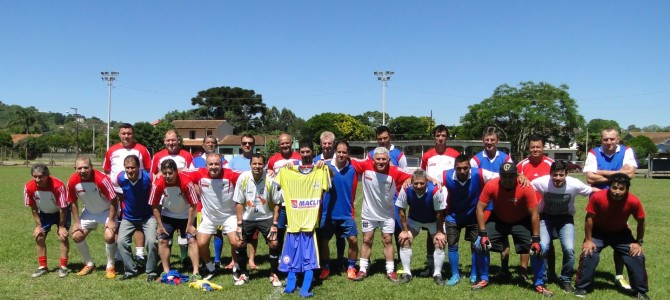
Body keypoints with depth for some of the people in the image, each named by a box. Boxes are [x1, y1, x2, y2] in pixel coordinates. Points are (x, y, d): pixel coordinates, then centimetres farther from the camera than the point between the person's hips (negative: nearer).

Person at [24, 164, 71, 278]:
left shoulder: (58, 185, -37)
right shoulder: (29, 187, -26)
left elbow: (63, 208, -26)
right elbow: (33, 208, -11)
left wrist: (61, 226, -19)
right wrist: (38, 225, -9)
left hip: (61, 211, -4)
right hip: (44, 213, 4)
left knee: (63, 236, -11)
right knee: (39, 237, 0)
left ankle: (63, 266, -1)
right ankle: (42, 266, 13)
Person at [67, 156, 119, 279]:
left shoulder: (101, 179, -32)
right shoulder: (73, 181, -17)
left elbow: (114, 200, -25)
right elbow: (74, 202, -1)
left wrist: (111, 220, -24)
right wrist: (77, 222, -3)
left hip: (107, 211, -5)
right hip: (89, 212, 5)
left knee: (109, 236, -22)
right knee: (76, 236, -1)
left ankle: (110, 266, 1)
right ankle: (89, 264, 22)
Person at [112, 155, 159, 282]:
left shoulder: (148, 177, -22)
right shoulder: (120, 178, -15)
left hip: (147, 216, -3)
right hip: (128, 217, 3)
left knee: (151, 241, -17)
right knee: (121, 241, -11)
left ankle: (151, 272, 3)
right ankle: (130, 271, 8)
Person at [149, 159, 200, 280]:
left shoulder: (186, 182, -30)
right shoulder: (158, 184, -23)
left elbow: (193, 205, -20)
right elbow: (154, 206, -9)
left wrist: (189, 225, -16)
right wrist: (159, 225, -8)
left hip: (186, 216, -2)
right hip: (168, 216, 2)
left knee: (192, 240, -10)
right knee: (162, 240, -2)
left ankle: (196, 272, -6)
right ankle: (166, 271, 11)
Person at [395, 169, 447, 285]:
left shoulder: (435, 191, -37)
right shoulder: (406, 190, -32)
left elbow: (439, 213, -21)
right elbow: (402, 211, -15)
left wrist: (440, 232, -13)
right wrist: (404, 230, -11)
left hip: (433, 221, -1)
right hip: (414, 220, 2)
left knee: (440, 243, -9)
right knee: (404, 240, -8)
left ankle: (437, 274, 9)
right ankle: (406, 273, 7)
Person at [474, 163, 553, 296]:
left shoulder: (526, 188, -29)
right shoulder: (491, 186, -27)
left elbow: (534, 214, -21)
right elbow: (480, 208, -19)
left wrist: (536, 239, -20)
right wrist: (483, 233, -21)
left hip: (521, 221, -1)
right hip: (498, 220, 1)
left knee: (537, 248, -13)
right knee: (481, 245, -11)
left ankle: (539, 284, 9)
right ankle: (484, 279, 10)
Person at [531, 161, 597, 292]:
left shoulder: (574, 184, -23)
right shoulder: (542, 182, -25)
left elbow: (593, 192, -8)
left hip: (565, 218, 1)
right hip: (546, 217, 0)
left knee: (569, 249, -17)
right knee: (542, 247, -18)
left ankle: (566, 280, 10)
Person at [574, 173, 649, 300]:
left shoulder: (633, 201, -29)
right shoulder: (597, 197, -32)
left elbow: (641, 222, -8)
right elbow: (589, 218, -16)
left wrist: (639, 242, -5)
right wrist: (588, 240, -12)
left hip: (621, 233, 2)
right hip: (598, 231, -2)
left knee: (637, 256, -7)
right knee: (588, 254, -17)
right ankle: (581, 288, 1)